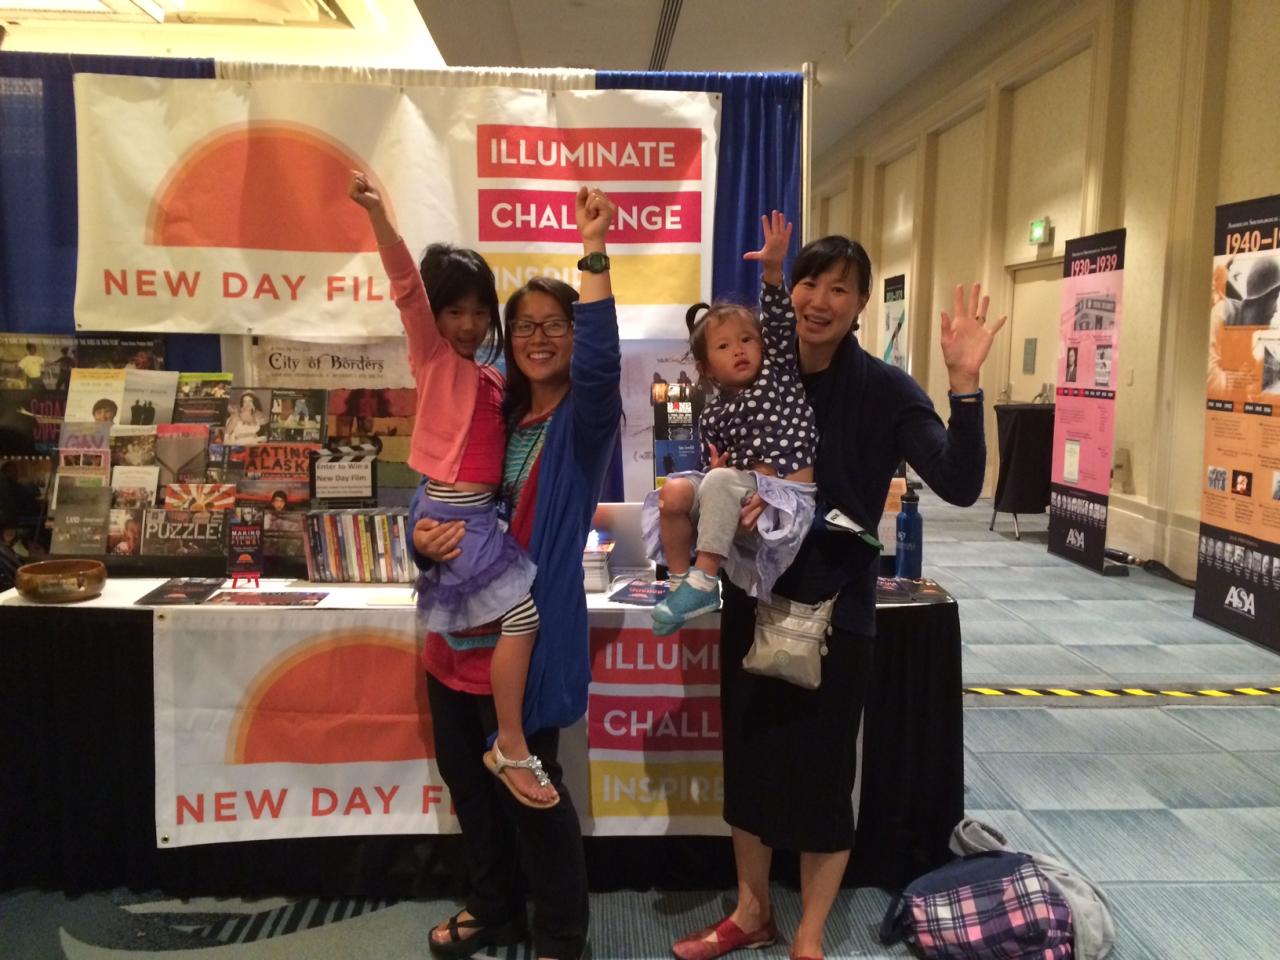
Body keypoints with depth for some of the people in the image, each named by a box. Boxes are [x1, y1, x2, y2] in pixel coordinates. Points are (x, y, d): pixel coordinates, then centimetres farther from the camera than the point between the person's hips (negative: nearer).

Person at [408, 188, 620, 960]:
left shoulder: (584, 421, -8)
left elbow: (599, 363, -30)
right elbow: (431, 492, 7)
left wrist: (594, 252, -36)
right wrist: (424, 534, -16)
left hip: (528, 638, -6)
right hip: (457, 633, 6)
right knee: (467, 779, 19)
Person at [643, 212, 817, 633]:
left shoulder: (780, 372, 2)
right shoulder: (713, 415, 10)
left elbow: (779, 324, -12)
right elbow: (716, 465, 14)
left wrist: (773, 270, -25)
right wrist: (716, 470, -11)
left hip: (789, 498, -5)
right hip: (739, 496, 5)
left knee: (720, 483, -31)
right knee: (674, 492, -17)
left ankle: (704, 580, -26)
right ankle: (679, 582, -6)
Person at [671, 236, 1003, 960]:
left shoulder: (885, 389, -11)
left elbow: (960, 486, -21)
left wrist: (965, 382, -32)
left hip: (835, 603, -4)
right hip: (753, 595, 4)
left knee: (822, 768, 6)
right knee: (748, 755, 15)